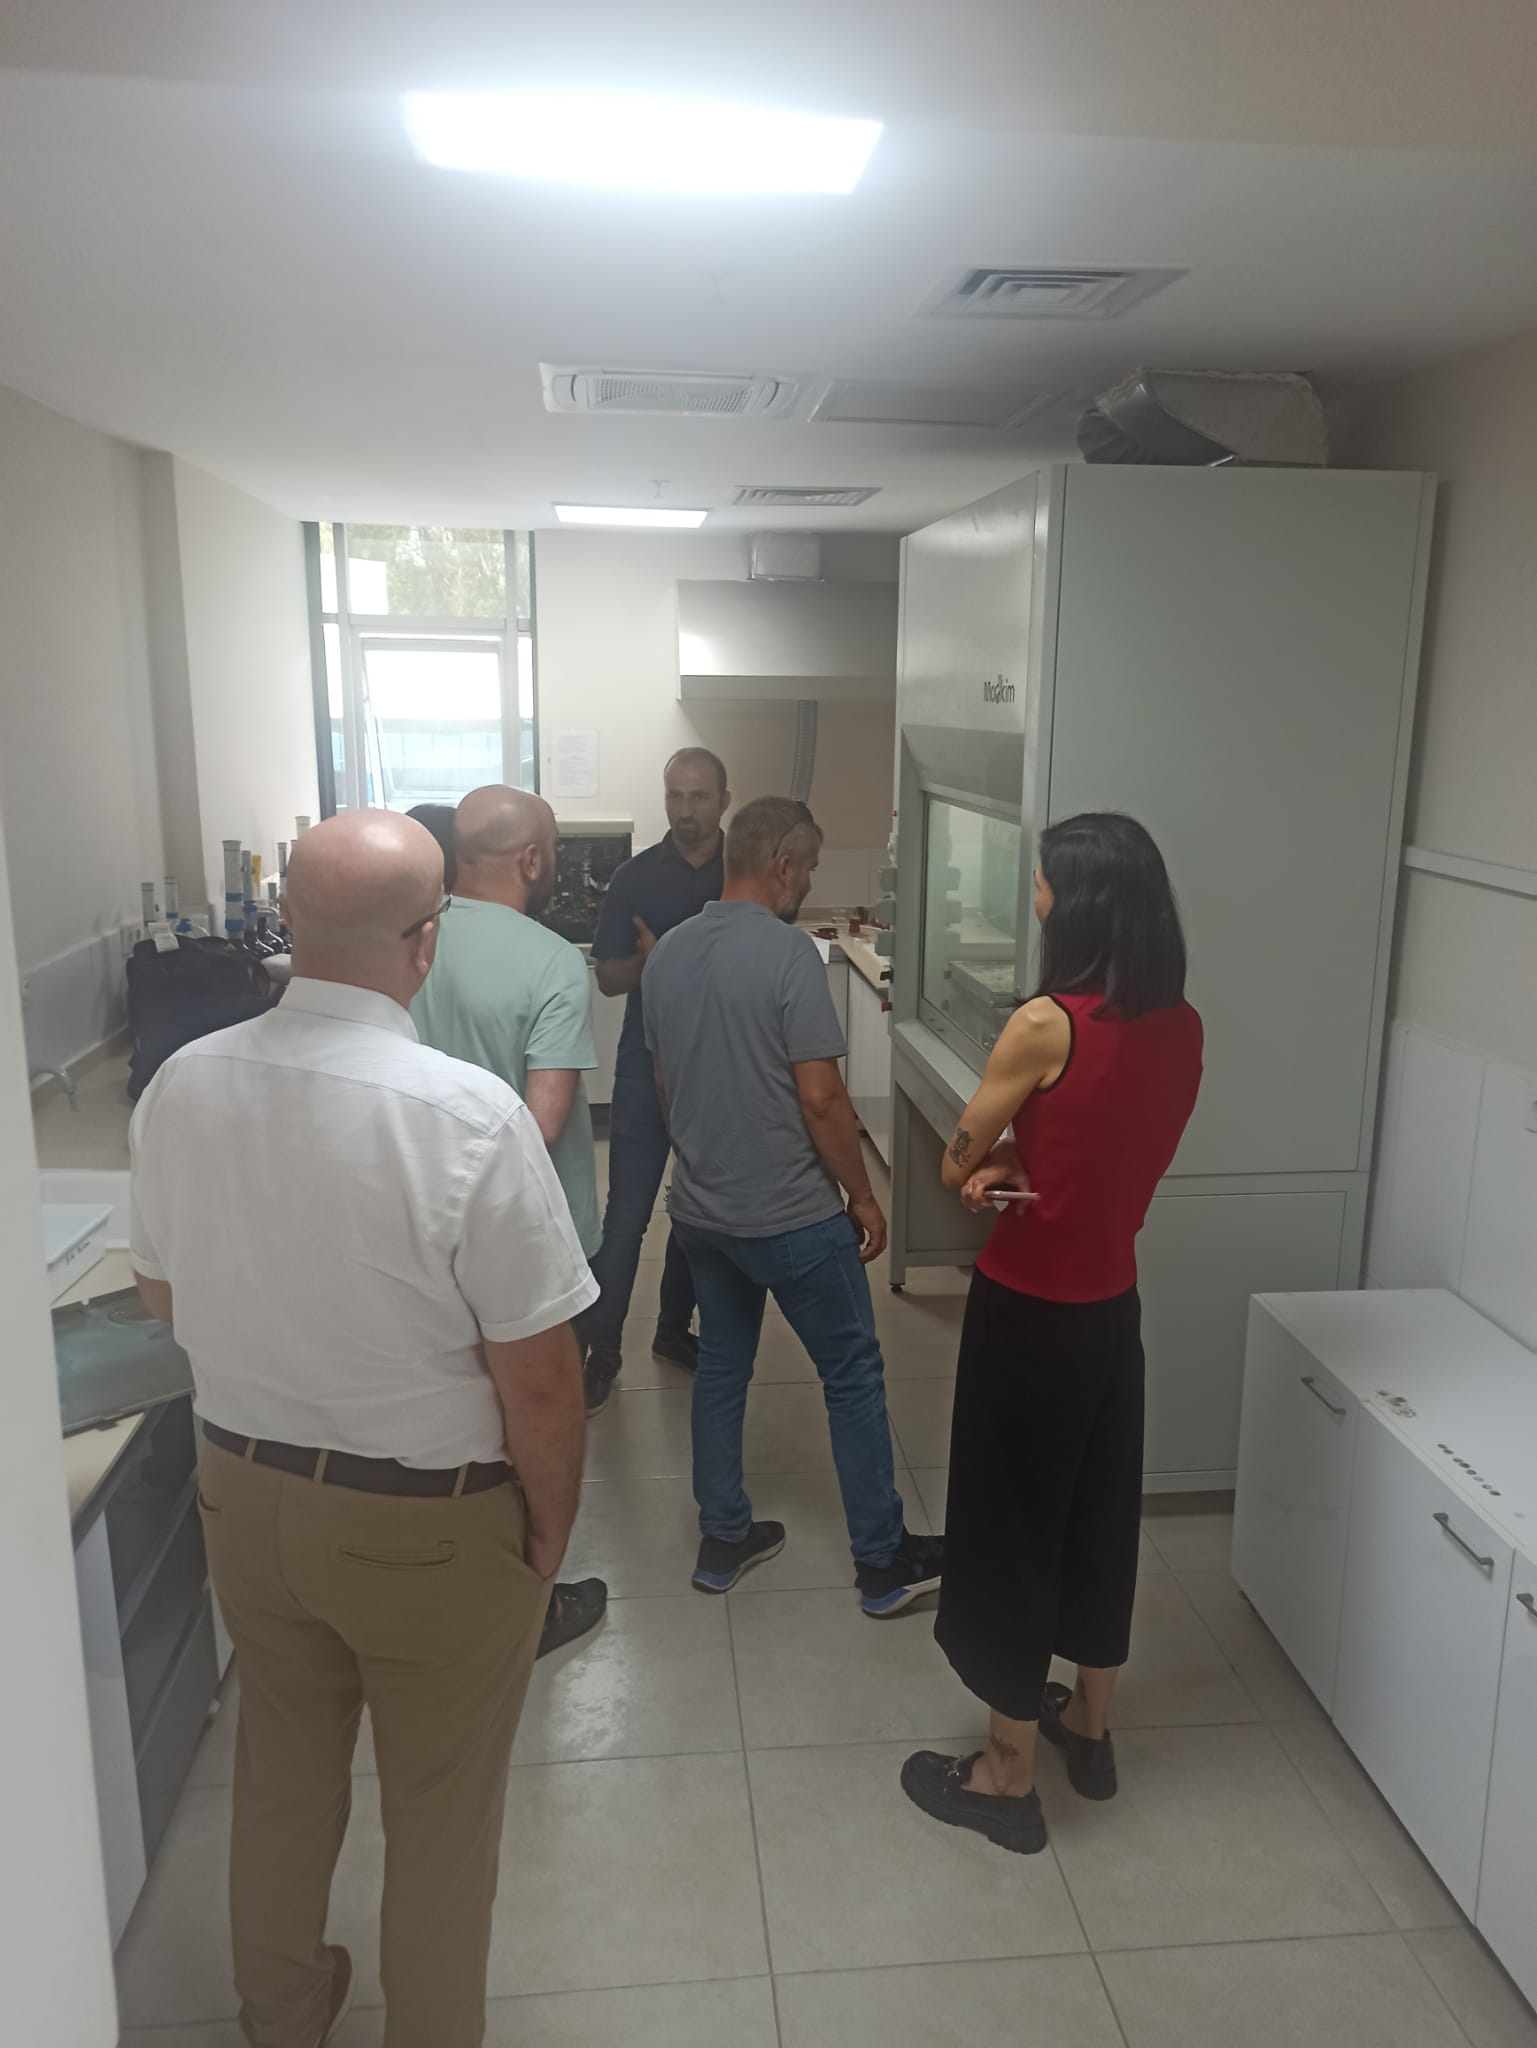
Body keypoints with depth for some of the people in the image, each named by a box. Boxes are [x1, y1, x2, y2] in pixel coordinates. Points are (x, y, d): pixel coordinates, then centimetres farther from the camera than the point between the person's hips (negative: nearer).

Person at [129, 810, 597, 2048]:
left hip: (243, 1492, 6)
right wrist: (549, 1532, -5)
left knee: (283, 1769, 28)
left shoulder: (182, 1085, -11)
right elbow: (537, 1377, -22)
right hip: (432, 1521, -5)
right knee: (439, 1815, 18)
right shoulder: (467, 1112, -28)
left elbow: (163, 1295, 6)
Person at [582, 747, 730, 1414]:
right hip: (648, 1065, -2)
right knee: (627, 1212, -2)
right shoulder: (635, 877, 0)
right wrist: (648, 960, -20)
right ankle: (602, 1347, 8)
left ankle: (674, 1329, 29)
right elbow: (608, 978, 1)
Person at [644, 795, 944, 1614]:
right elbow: (821, 1098, -20)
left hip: (699, 1208, 7)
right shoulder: (788, 952, -19)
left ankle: (723, 1539, 30)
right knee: (853, 1377, 7)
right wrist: (862, 1197, -8)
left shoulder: (667, 953, 3)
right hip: (793, 1215, -7)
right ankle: (883, 1562, 19)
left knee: (721, 1366, 19)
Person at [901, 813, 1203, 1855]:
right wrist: (1024, 1159, -2)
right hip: (1113, 1306, 7)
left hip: (1030, 1312, -7)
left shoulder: (1047, 1025, -23)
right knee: (1098, 1512, 22)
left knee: (1012, 1526, 8)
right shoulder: (1182, 1027, -1)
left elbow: (955, 1161, -11)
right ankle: (1091, 1724, 41)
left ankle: (1009, 1776, 24)